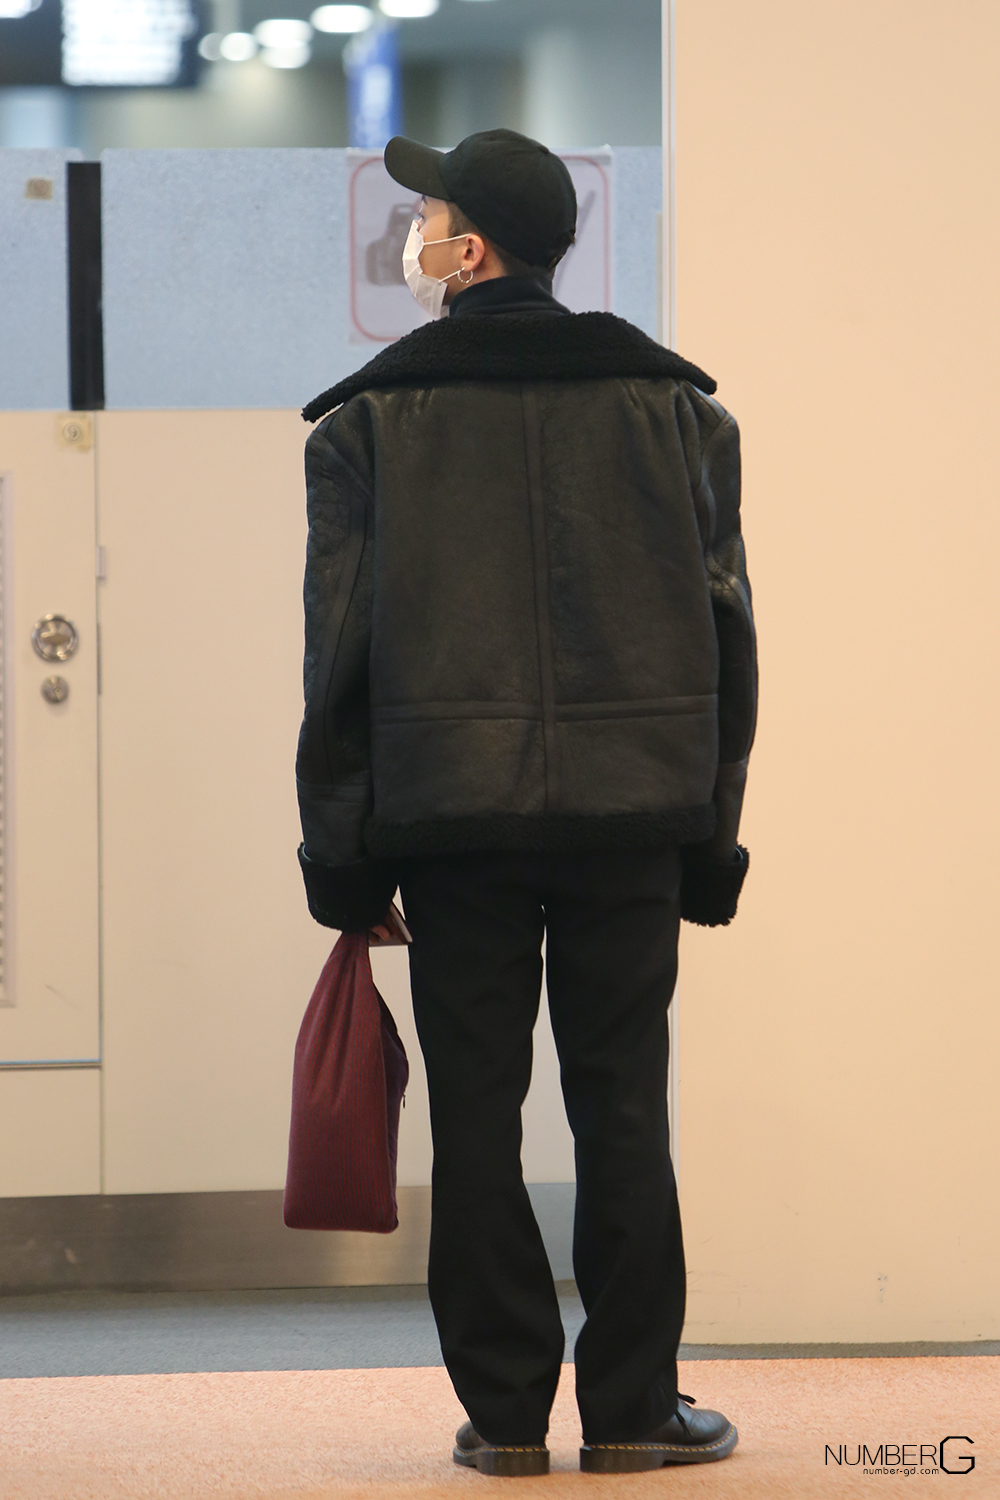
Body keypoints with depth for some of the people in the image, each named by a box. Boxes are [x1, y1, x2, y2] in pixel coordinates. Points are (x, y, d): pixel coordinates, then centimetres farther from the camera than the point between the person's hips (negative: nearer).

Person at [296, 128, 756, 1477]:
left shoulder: (371, 423, 1)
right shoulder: (671, 405, 6)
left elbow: (341, 650, -2)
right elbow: (724, 625, 5)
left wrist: (342, 855, 3)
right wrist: (710, 832, 10)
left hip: (449, 809, -1)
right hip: (632, 811, 2)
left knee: (476, 1115, 5)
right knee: (622, 1111, 6)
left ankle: (505, 1408, 7)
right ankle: (632, 1406, 8)